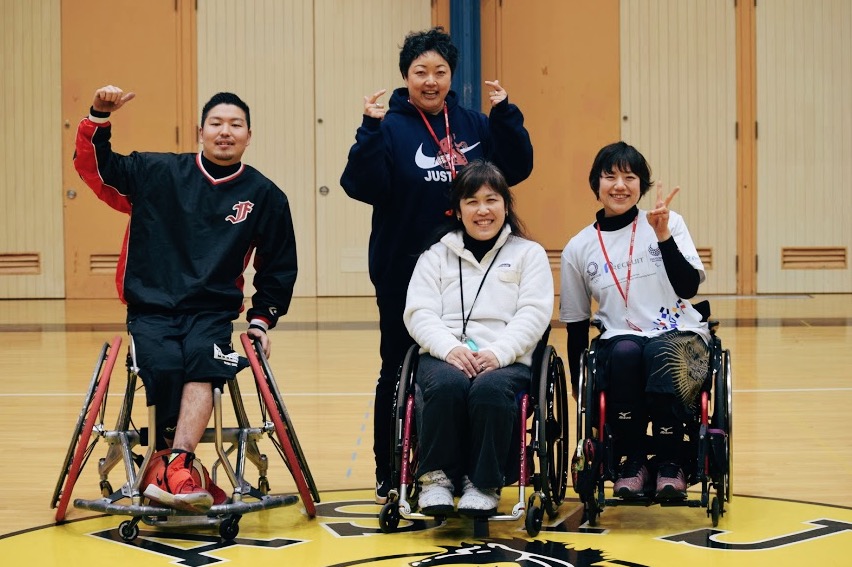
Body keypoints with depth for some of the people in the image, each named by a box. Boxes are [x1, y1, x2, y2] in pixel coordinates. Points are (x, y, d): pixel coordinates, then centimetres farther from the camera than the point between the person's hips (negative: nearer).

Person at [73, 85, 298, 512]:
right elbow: (94, 167, 7)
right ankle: (184, 471, -23)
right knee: (165, 366, -31)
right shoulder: (156, 173, 6)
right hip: (150, 308, 0)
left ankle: (175, 468, -43)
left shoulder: (265, 196, 9)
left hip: (213, 312, 0)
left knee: (203, 360, -32)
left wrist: (261, 318, 8)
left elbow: (279, 267, 18)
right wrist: (99, 117, -8)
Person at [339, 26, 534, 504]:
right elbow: (362, 187, -16)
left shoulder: (474, 125, 7)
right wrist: (372, 129, -25)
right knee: (401, 373, 5)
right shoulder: (391, 127, -5)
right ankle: (390, 477, 14)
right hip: (403, 272, -3)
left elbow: (516, 169, -1)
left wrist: (505, 114, -9)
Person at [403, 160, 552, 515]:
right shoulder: (436, 255, 19)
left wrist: (497, 353, -15)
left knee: (490, 389, -36)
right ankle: (436, 476, -22)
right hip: (444, 356, 1)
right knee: (447, 385, -35)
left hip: (506, 361, -1)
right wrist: (450, 348, -15)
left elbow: (533, 314, 2)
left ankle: (483, 483, -23)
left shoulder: (529, 254, 16)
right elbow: (419, 313, 7)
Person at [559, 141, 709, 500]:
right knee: (625, 352, -35)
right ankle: (632, 460, -19)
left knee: (661, 354, -36)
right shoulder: (578, 249, 7)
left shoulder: (669, 224, 4)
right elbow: (576, 326, 12)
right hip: (619, 340, 1)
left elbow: (688, 288, -9)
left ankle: (669, 461, -19)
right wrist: (580, 387, 7)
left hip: (681, 337, -1)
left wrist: (664, 237, -21)